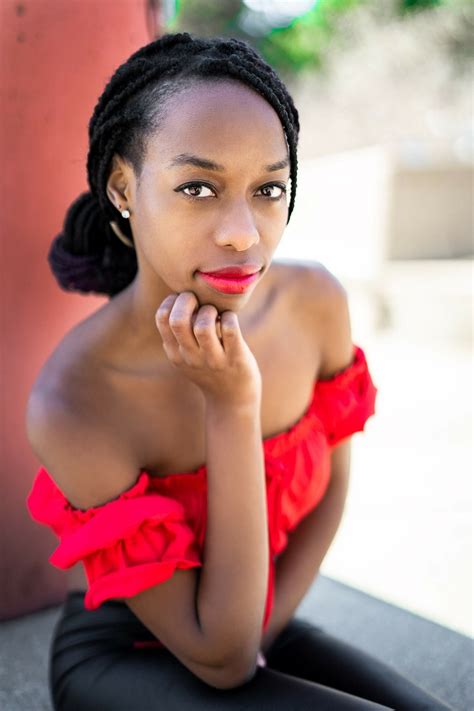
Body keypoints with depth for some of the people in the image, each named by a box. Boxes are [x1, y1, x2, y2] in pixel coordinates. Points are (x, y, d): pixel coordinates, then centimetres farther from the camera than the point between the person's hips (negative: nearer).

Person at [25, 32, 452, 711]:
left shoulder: (316, 302, -16)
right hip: (124, 655, -3)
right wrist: (232, 408, -34)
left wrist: (256, 637, -8)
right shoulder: (71, 402, -29)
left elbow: (331, 486, 1)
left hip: (259, 629, 4)